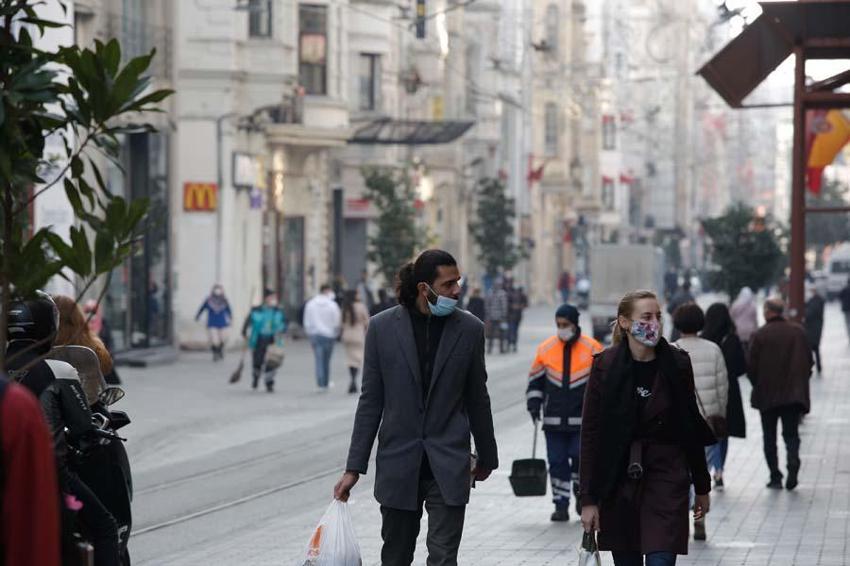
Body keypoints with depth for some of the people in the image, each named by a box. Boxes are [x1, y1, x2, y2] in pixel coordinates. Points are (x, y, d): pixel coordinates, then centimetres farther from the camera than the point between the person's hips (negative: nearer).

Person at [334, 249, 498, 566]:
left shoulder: (469, 329, 0)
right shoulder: (383, 327, -2)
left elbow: (477, 399, 10)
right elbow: (371, 400, 1)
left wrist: (486, 456, 18)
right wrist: (354, 468, -1)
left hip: (448, 464, -1)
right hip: (398, 463, 1)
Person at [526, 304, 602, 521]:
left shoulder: (592, 348, 0)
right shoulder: (545, 348, 6)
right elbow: (536, 379, 15)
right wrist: (534, 403, 5)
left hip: (583, 419, -2)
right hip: (554, 420, 2)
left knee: (580, 457, -7)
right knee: (557, 462, 1)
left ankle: (581, 495, 18)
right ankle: (561, 505, 7)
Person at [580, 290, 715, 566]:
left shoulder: (677, 364, -2)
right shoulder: (605, 365, -6)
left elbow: (692, 428, 7)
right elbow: (590, 433, -6)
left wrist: (702, 487, 11)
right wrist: (588, 499, -9)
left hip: (666, 474, -1)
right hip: (619, 479, 1)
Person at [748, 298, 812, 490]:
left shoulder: (760, 335, -10)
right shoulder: (798, 331, 0)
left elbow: (752, 366, -8)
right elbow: (808, 360, 4)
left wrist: (758, 387, 8)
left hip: (767, 395, -2)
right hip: (794, 393, 2)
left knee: (770, 437, 10)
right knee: (791, 433, 9)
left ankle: (775, 476, 7)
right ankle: (793, 464, -16)